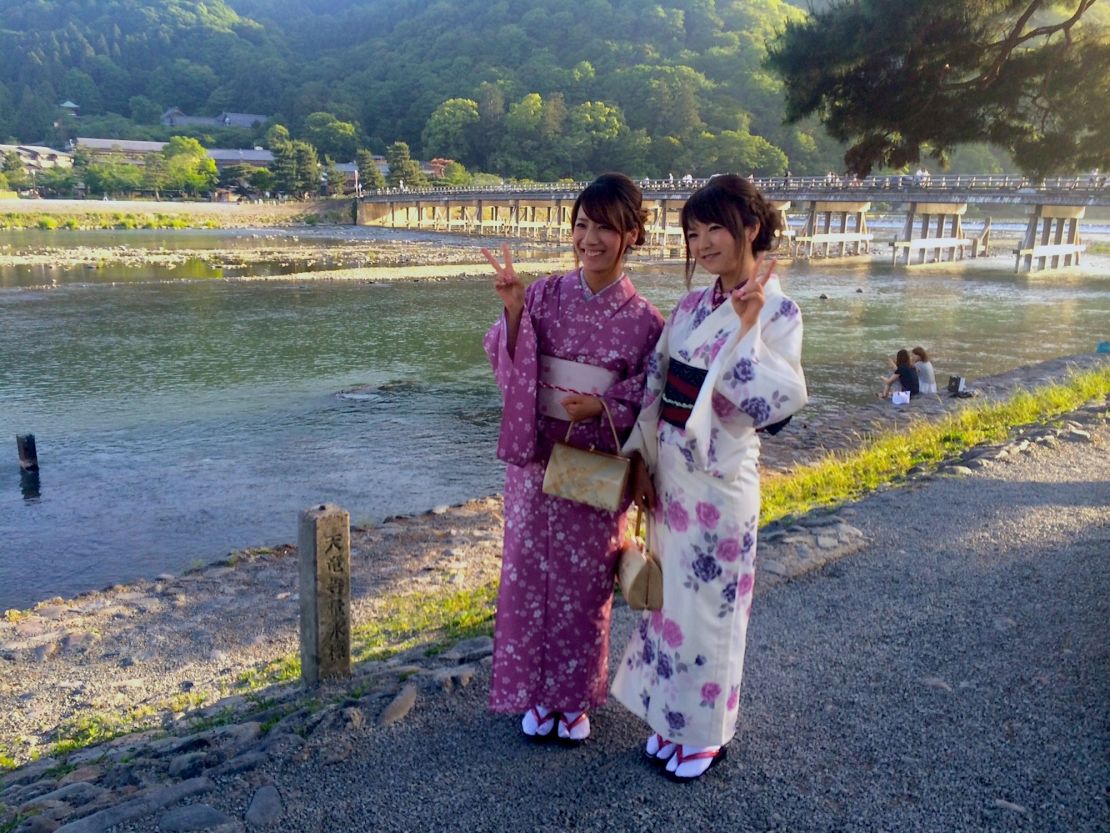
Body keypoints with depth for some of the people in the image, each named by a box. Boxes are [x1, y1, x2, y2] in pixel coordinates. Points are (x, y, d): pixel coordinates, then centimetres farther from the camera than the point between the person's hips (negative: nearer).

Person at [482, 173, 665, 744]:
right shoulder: (545, 295, -3)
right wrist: (512, 311, -18)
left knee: (585, 581, 11)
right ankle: (536, 693, 32)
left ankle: (576, 697, 33)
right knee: (530, 573, 11)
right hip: (536, 457, 2)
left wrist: (603, 407, -19)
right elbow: (508, 367, -4)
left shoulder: (643, 321, -7)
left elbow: (646, 401, -1)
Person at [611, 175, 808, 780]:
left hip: (719, 478, -6)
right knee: (670, 594, 16)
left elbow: (775, 403, -23)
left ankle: (707, 730, 28)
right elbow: (656, 385, 8)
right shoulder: (690, 306, 5)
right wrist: (642, 459, 4)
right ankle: (672, 717, 35)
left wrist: (747, 327, -24)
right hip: (669, 469, 6)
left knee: (709, 602, 7)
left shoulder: (777, 313, -12)